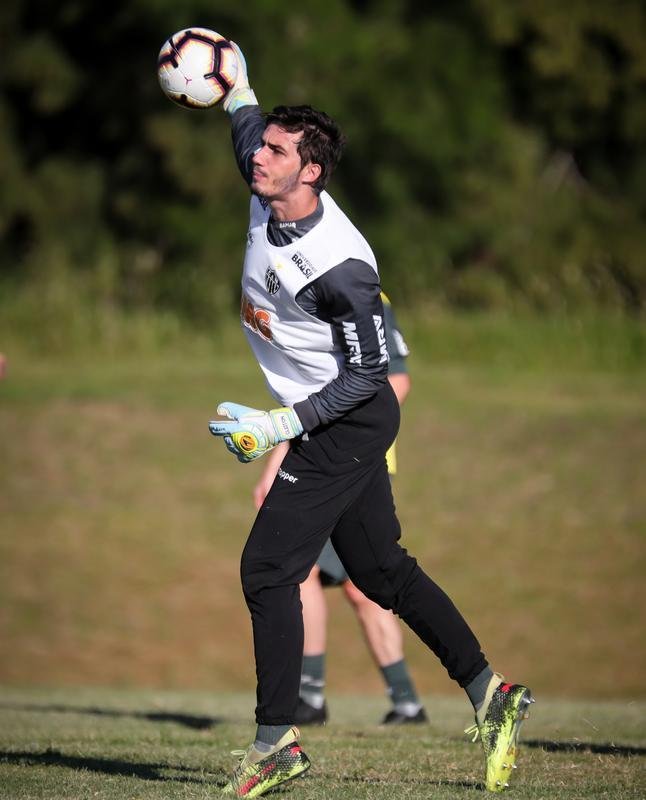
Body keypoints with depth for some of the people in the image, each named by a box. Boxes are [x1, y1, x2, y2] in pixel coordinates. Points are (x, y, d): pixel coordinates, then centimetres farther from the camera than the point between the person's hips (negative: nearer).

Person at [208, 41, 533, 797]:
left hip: (346, 425, -9)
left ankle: (276, 739, -5)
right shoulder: (267, 200, -4)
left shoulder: (340, 267, -28)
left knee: (267, 570, -10)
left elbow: (367, 373, -22)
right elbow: (248, 137, 23)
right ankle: (490, 694, 20)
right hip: (333, 427, 9)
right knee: (382, 571, 14)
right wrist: (237, 92, 11)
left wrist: (284, 424, -25)